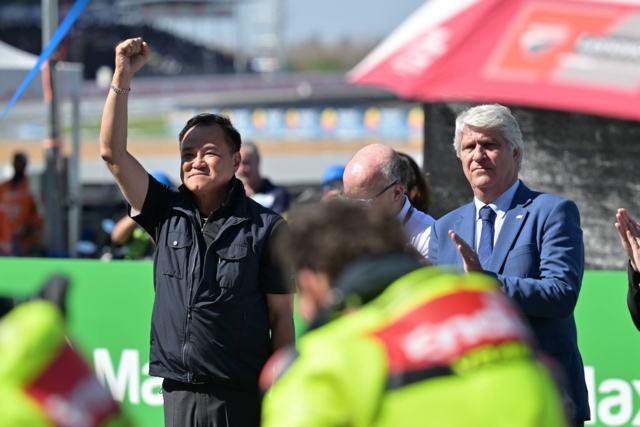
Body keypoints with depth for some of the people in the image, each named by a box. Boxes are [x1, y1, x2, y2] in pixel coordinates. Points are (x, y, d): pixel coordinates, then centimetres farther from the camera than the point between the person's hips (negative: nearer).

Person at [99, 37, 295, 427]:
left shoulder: (266, 228, -1)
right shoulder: (167, 213, 8)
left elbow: (282, 317, -1)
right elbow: (113, 152, 2)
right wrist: (123, 77, -6)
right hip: (178, 394, 3)